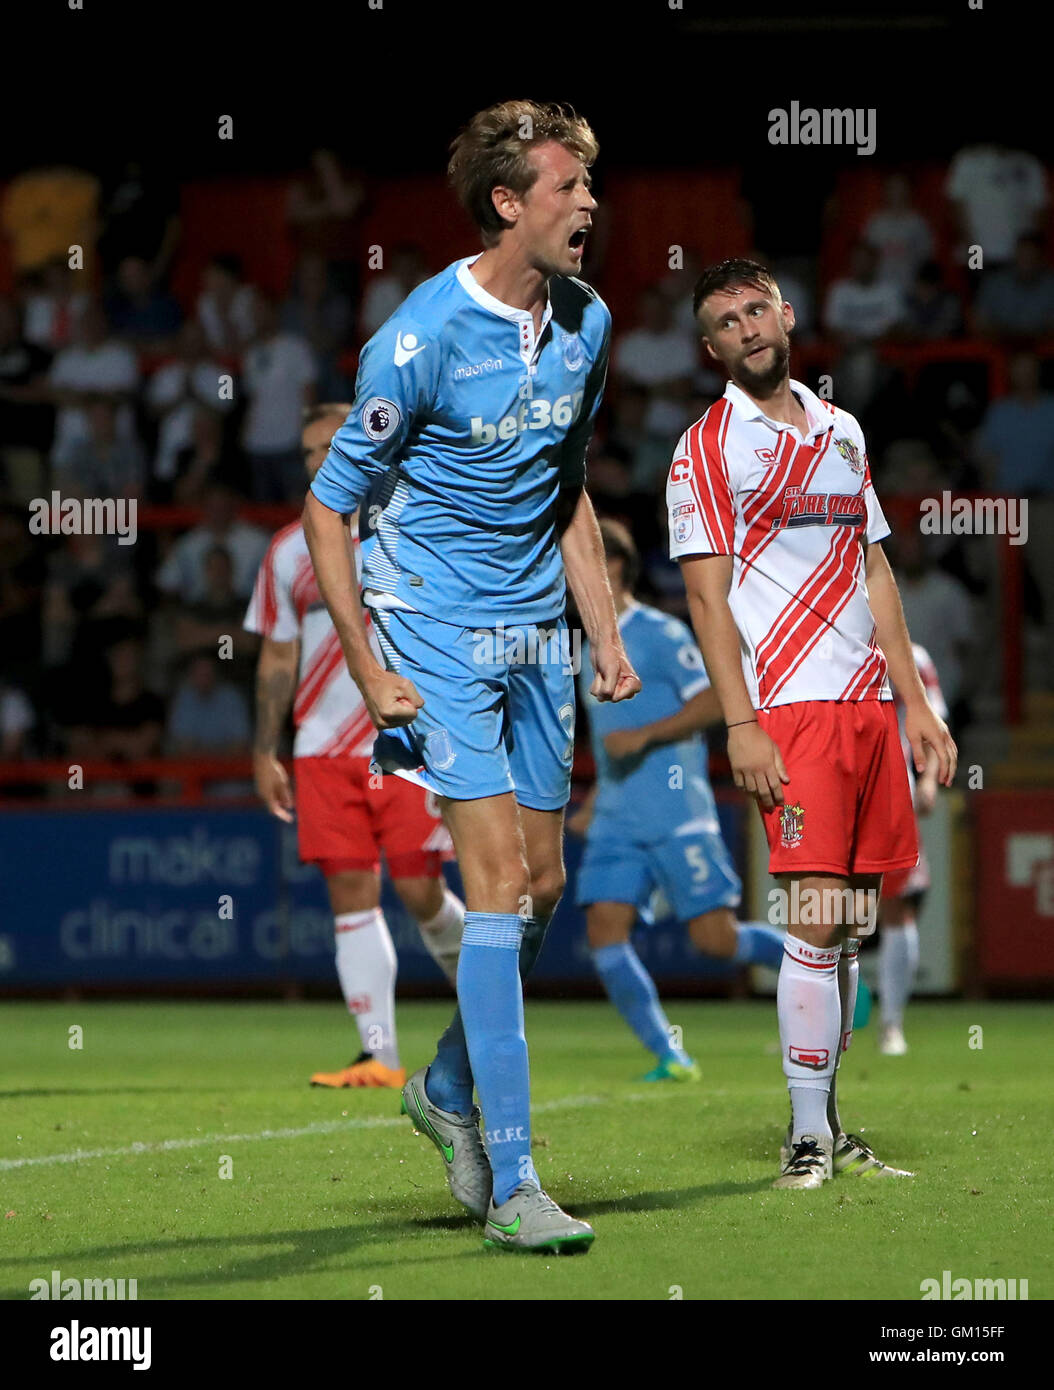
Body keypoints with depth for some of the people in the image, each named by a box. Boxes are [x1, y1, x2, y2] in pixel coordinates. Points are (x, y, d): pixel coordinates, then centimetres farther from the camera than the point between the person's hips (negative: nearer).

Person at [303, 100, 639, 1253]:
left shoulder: (586, 323, 4)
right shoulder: (421, 338, -18)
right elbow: (327, 506, -11)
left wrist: (605, 633, 12)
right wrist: (367, 672, -13)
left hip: (535, 632, 7)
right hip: (439, 634, -7)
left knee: (542, 885, 11)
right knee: (499, 883, -14)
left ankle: (448, 1087, 35)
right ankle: (512, 1182, -12)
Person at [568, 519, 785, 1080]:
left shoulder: (658, 634, -6)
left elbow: (714, 699, -14)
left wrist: (643, 735, -20)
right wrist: (593, 805, 21)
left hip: (677, 816, -8)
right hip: (616, 822, 8)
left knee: (715, 938, -10)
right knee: (604, 931, -10)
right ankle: (669, 1057, -7)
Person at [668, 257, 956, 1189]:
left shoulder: (843, 431, 18)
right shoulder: (707, 448, -1)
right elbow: (707, 594, -6)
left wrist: (915, 702, 15)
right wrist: (740, 726, -15)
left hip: (870, 705, 6)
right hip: (790, 708, -6)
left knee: (851, 926, 6)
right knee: (817, 920, -13)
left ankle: (830, 1127, 14)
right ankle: (807, 1139, -9)